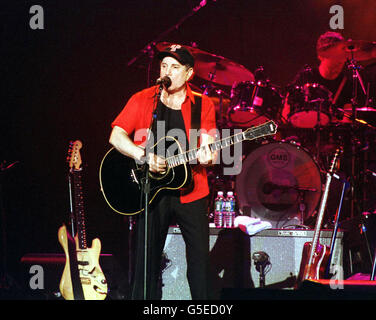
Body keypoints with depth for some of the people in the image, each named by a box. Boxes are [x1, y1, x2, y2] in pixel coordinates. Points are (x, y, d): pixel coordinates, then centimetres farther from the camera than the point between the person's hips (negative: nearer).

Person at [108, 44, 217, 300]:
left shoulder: (202, 105, 6)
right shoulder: (142, 100, 4)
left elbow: (211, 151, 1)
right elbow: (116, 136, -3)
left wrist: (207, 157, -23)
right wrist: (145, 157, -17)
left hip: (190, 191, 1)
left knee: (199, 257, 1)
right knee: (148, 258, 3)